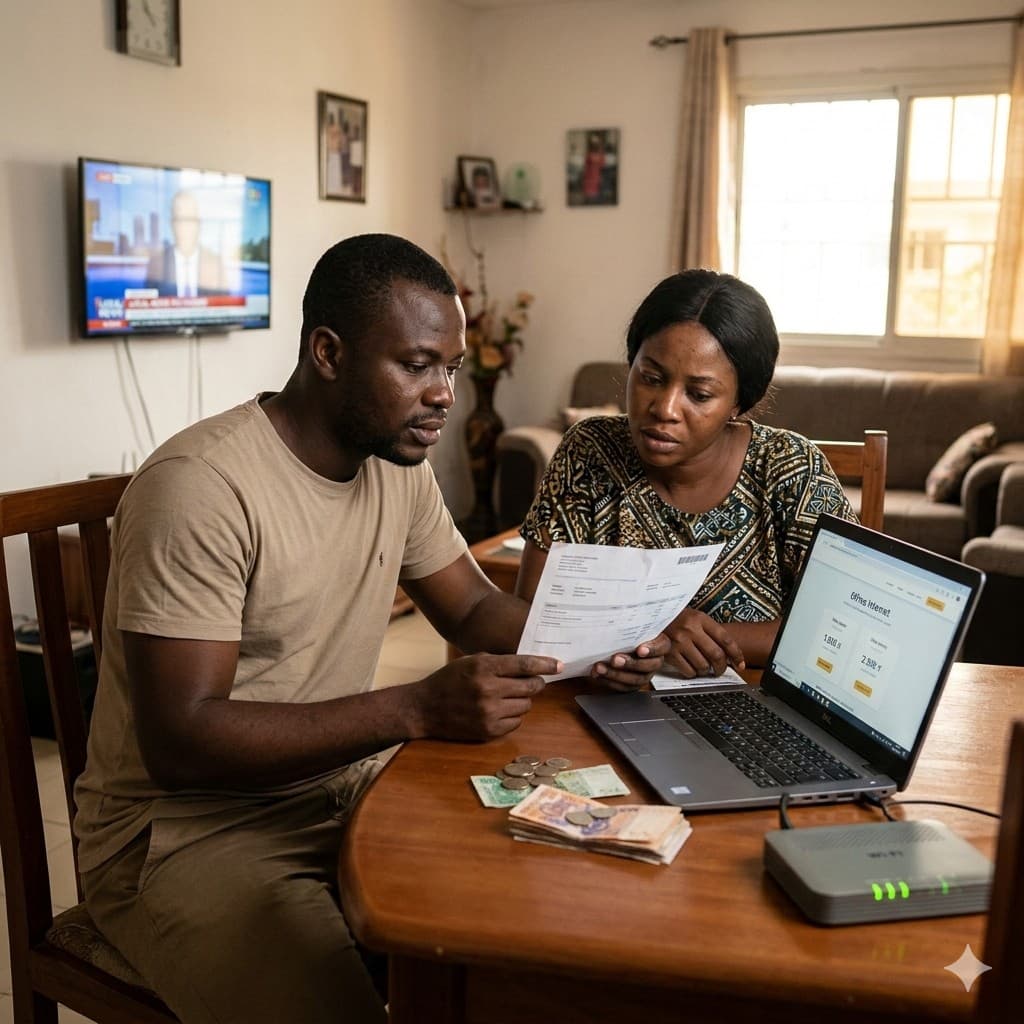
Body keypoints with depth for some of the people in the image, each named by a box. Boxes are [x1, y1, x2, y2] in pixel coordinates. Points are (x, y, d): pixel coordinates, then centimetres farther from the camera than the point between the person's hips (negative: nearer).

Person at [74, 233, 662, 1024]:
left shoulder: (397, 463, 2)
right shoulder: (201, 485, -23)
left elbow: (475, 608, 12)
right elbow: (178, 740, -26)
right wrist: (418, 709, -33)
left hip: (342, 787, 7)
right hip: (187, 831, -6)